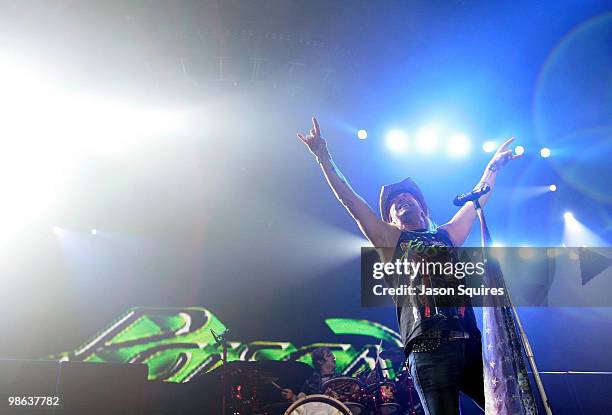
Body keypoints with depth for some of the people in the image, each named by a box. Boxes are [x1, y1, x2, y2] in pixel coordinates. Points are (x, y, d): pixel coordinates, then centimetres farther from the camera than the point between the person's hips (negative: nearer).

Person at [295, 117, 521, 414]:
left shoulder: (446, 235, 24)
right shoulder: (390, 240, 14)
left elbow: (477, 200, 35)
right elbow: (350, 201, 7)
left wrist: (493, 167, 41)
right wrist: (324, 158, 4)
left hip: (470, 343, 4)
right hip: (429, 350, -4)